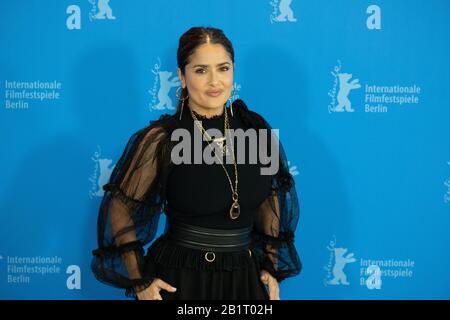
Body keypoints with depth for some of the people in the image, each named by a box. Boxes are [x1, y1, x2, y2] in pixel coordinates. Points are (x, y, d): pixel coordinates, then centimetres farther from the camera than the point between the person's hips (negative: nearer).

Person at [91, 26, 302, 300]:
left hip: (245, 278, 4)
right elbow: (120, 208, -7)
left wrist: (271, 267, 8)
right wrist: (140, 282, -7)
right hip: (179, 279, -3)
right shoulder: (161, 139, -15)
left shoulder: (255, 128, -4)